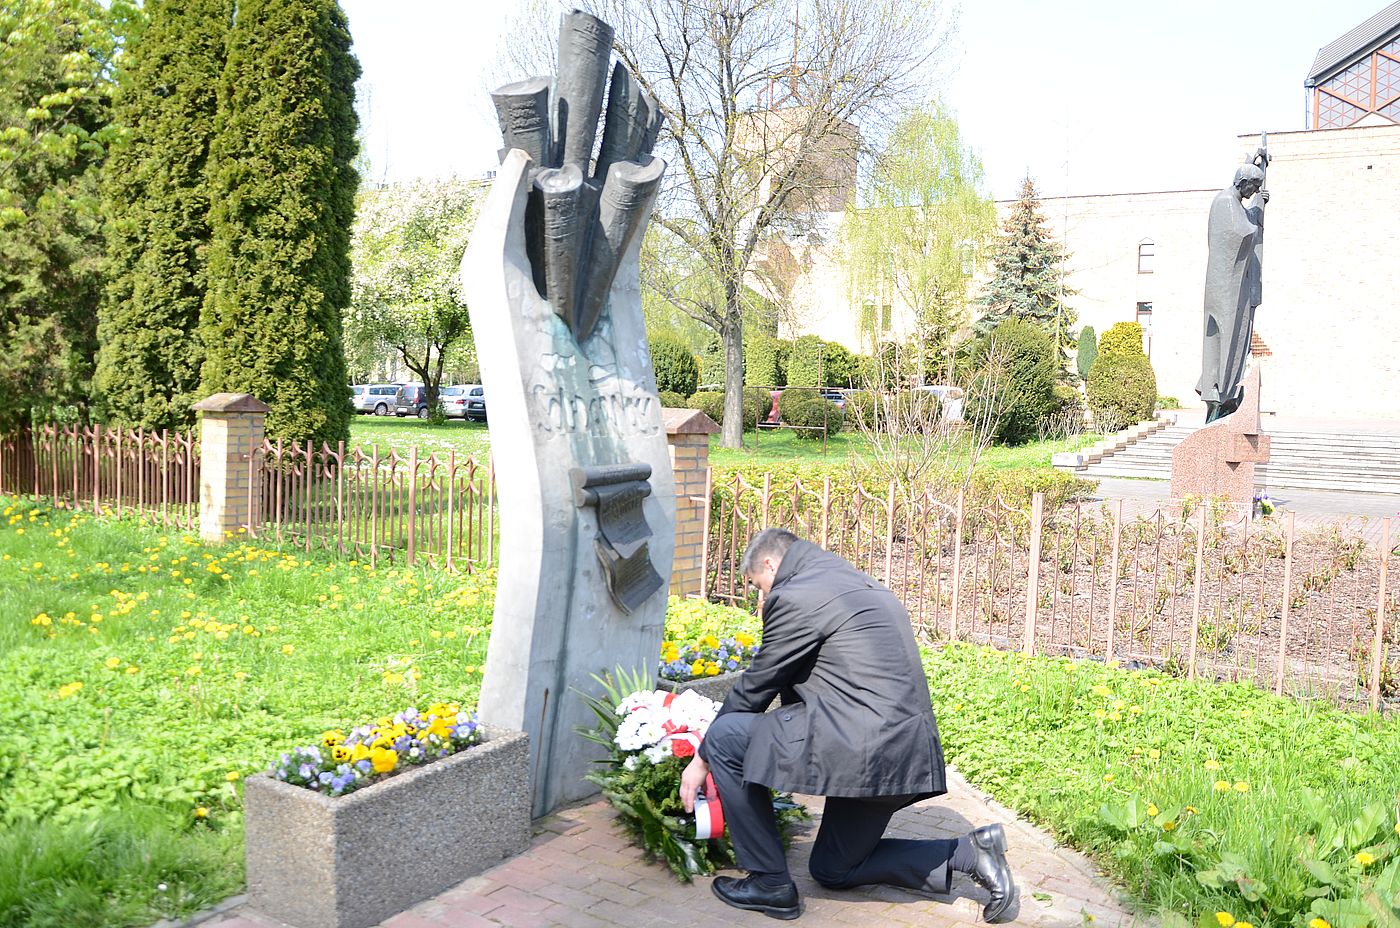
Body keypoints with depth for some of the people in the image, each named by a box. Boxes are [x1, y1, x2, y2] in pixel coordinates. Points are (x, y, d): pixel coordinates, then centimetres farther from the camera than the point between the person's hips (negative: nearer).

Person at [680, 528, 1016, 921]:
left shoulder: (794, 596, -8)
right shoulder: (858, 584, 21)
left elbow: (756, 686, -1)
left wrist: (702, 759, 11)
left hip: (862, 748, -10)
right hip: (905, 753, 10)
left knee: (724, 736, -1)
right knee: (833, 870, 24)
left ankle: (770, 881, 5)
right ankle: (968, 852, 13)